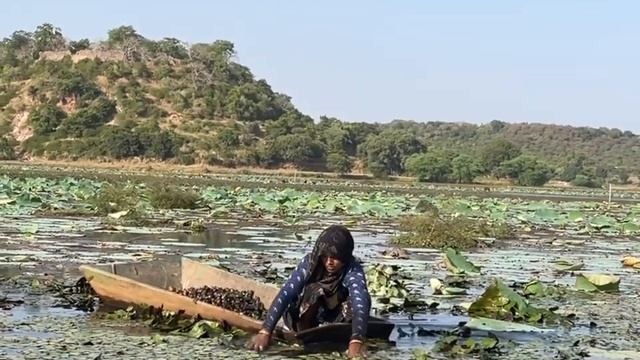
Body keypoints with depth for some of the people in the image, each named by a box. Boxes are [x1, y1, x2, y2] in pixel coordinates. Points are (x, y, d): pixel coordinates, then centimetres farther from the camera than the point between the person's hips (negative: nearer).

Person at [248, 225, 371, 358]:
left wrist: (356, 342, -67)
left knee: (362, 299, -29)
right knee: (315, 290, -32)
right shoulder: (310, 262, -28)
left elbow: (360, 302, -49)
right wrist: (265, 332, -52)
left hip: (334, 319, 0)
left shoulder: (353, 270, -31)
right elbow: (285, 294, -38)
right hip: (304, 316, 0)